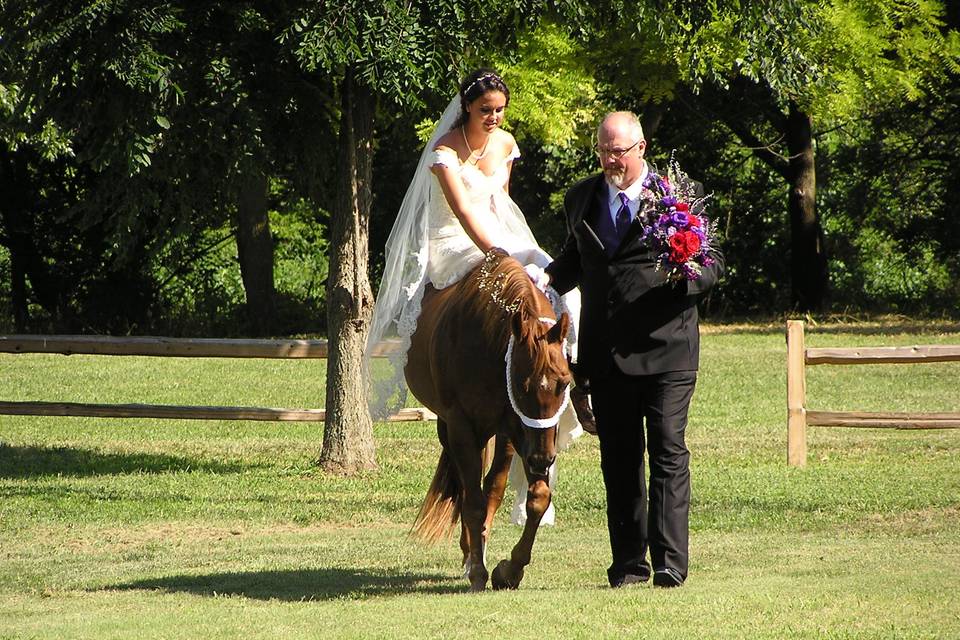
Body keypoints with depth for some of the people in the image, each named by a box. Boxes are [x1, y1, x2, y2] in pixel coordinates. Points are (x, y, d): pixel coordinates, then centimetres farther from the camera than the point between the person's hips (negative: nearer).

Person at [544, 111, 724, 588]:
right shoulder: (580, 199, 12)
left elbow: (714, 261, 1)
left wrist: (689, 276, -21)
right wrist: (548, 279, 4)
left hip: (665, 350, -4)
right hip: (606, 352, 4)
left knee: (668, 451, -7)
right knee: (618, 459, 8)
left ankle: (670, 562, -8)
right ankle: (628, 561, 13)